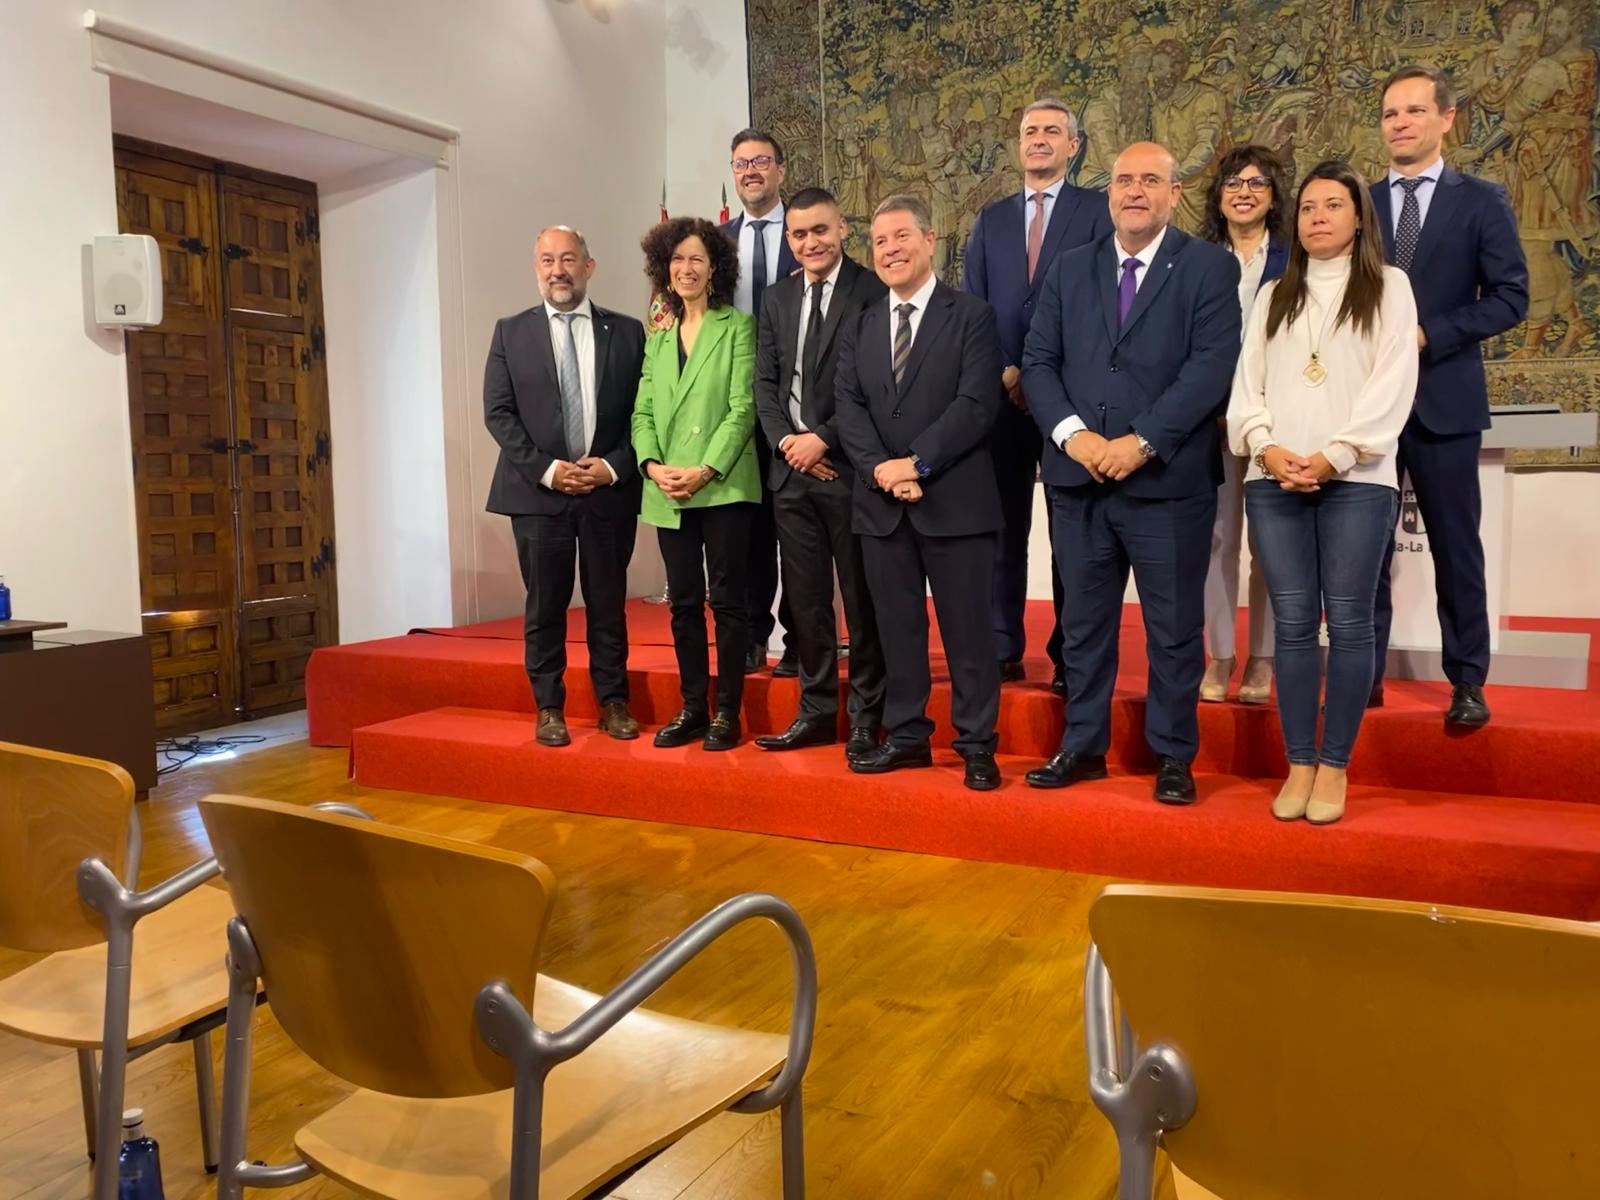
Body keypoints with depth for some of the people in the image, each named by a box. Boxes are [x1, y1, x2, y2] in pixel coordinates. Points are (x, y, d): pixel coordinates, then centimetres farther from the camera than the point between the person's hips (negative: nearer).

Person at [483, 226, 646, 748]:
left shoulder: (627, 332, 6)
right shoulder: (510, 332, 6)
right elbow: (498, 413, 0)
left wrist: (613, 466, -10)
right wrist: (546, 469, -11)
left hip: (610, 491, 0)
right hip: (538, 491, 0)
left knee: (608, 603, 7)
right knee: (545, 606, 6)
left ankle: (613, 703, 19)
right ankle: (549, 708, 16)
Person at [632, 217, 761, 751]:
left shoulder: (738, 327, 1)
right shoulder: (657, 339, 17)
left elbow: (743, 408, -8)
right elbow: (643, 413, 12)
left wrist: (705, 471, -16)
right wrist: (652, 465, -7)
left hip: (724, 485, -5)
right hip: (668, 493, 5)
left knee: (727, 599, -1)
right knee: (684, 602, 8)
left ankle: (727, 712, 7)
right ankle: (692, 708, 17)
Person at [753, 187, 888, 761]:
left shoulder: (872, 291, -5)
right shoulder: (777, 298, 14)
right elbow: (765, 383, 12)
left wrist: (824, 440, -12)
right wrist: (787, 442, -3)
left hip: (849, 466, -5)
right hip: (792, 469, 5)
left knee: (861, 597, 3)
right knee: (805, 597, 10)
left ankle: (866, 718, 13)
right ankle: (817, 711, 20)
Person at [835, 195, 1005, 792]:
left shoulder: (971, 316, 1)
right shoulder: (858, 327, 15)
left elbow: (977, 404, -10)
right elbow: (849, 408, 4)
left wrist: (917, 463, -17)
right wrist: (880, 468, -12)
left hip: (954, 498, -4)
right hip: (880, 501, 5)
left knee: (967, 627, 1)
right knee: (897, 625, 10)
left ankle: (976, 744, 11)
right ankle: (906, 736, 21)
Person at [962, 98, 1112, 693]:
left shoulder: (1097, 211, 5)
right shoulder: (991, 219, 16)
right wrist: (1002, 371, -5)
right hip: (1002, 393, 3)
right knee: (1003, 526, 5)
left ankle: (1070, 656, 7)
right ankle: (1003, 650, 12)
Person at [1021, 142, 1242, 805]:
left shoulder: (1210, 266, 1)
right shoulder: (1069, 268, 13)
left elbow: (1212, 365, -10)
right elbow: (1038, 360, 6)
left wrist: (1141, 442, -17)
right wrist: (1072, 433, -11)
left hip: (1169, 479, -3)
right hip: (1079, 478, 4)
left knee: (1174, 627, 5)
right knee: (1083, 622, 11)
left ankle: (1172, 755, 19)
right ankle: (1083, 746, 24)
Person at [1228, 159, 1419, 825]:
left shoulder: (1389, 287, 9)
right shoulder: (1273, 296, 18)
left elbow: (1392, 385, -2)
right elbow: (1247, 383, 10)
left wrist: (1334, 457, -13)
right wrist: (1266, 448, -9)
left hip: (1357, 479, -2)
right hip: (1274, 481, 3)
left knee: (1349, 623, -2)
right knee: (1293, 623, 2)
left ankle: (1334, 767, 7)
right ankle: (1299, 764, 8)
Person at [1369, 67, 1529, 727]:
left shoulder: (1480, 201, 3)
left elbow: (1510, 297, -3)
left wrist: (1427, 335, -14)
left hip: (1443, 397, -2)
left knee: (1455, 544, 4)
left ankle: (1467, 682, 13)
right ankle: (1364, 674, 15)